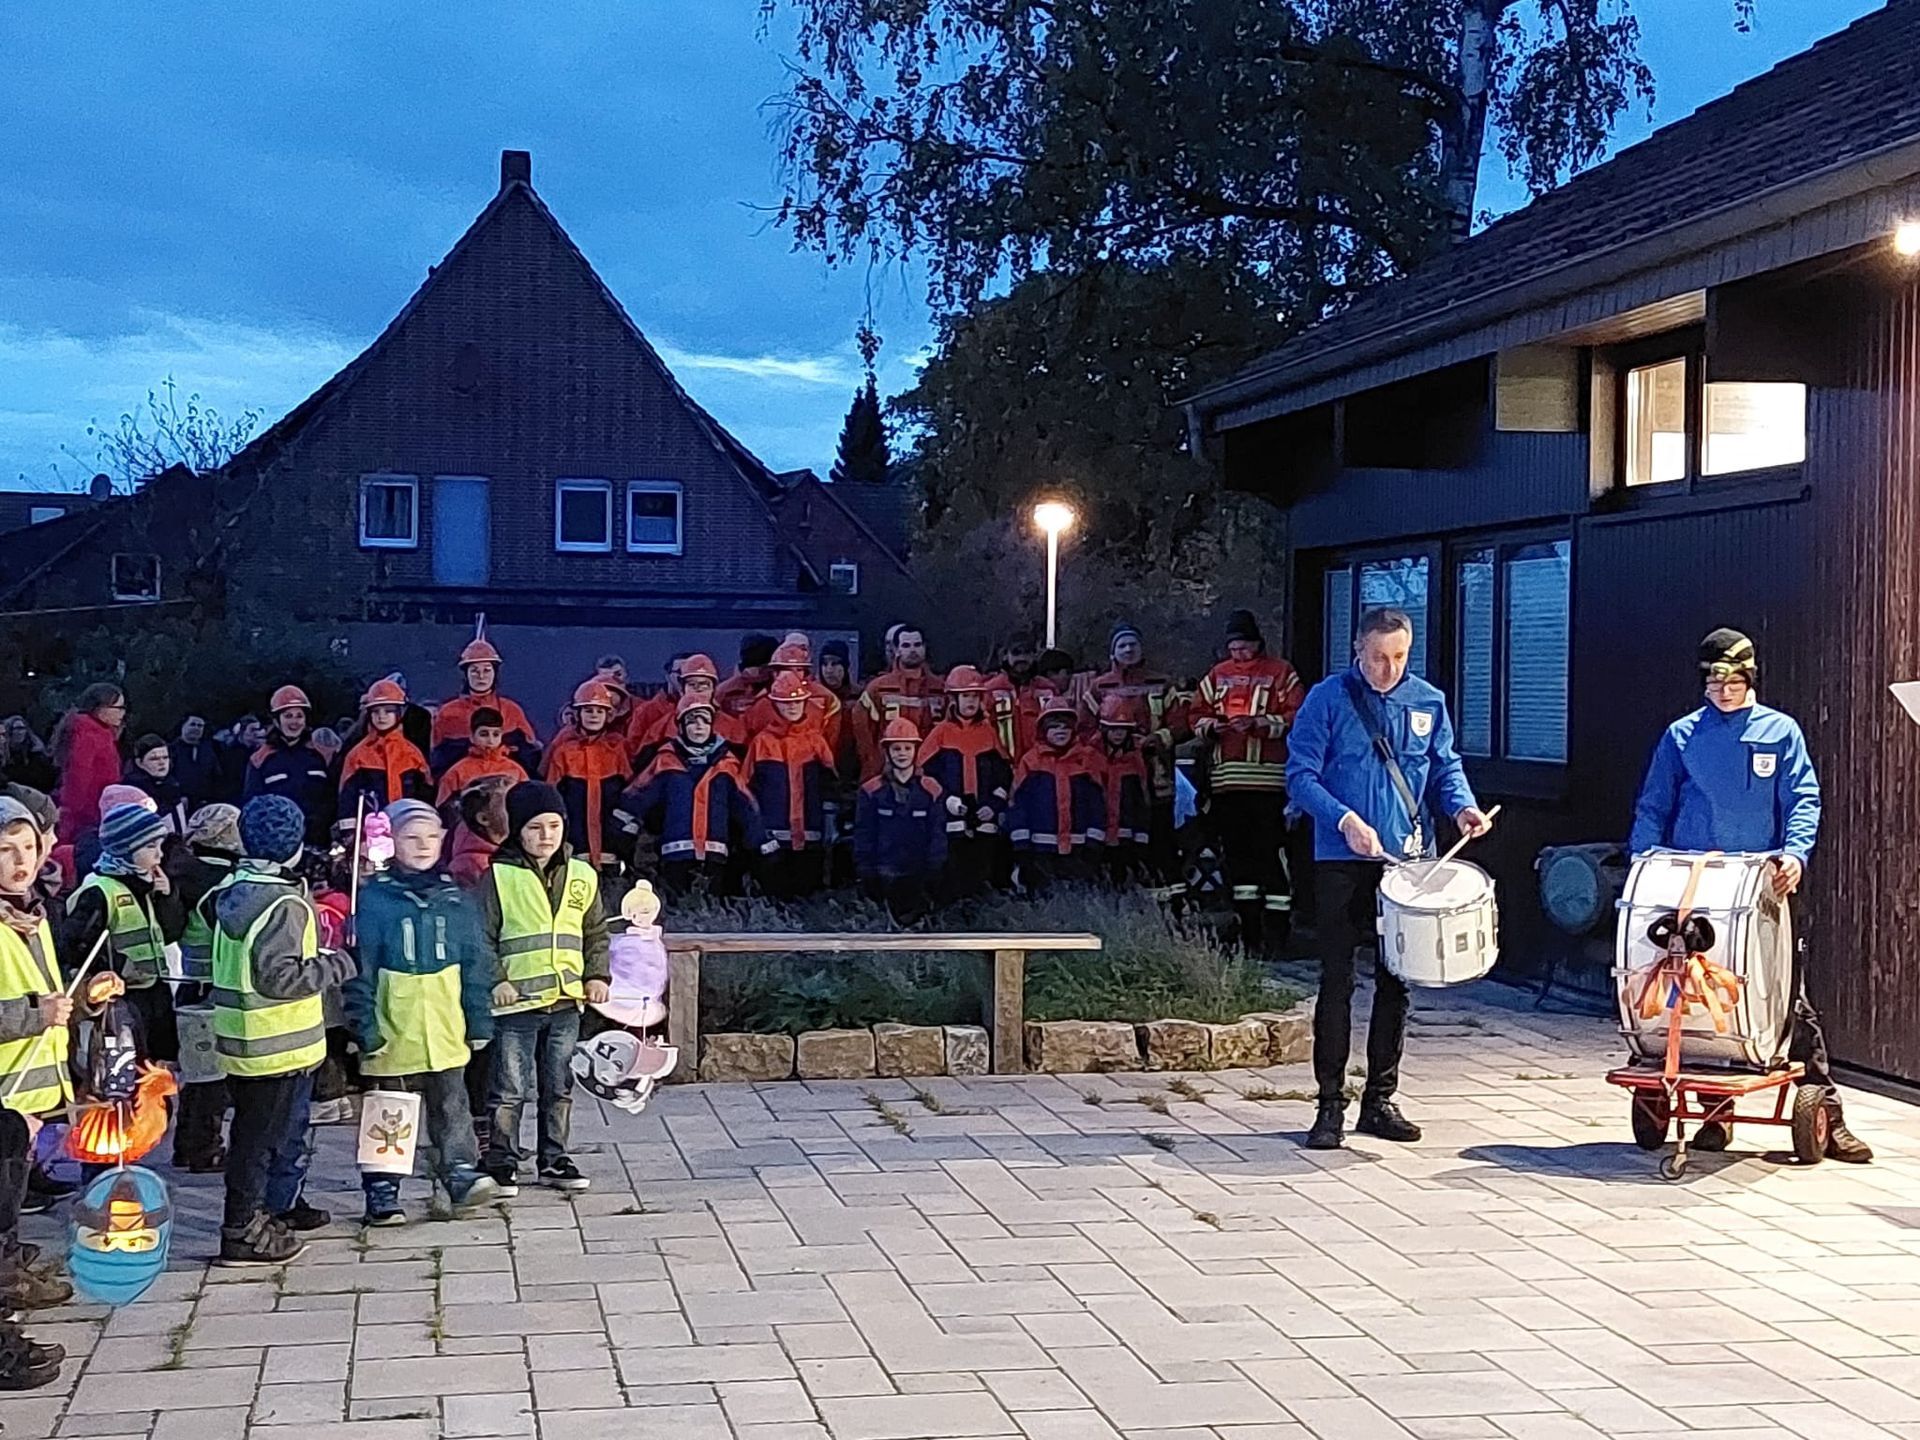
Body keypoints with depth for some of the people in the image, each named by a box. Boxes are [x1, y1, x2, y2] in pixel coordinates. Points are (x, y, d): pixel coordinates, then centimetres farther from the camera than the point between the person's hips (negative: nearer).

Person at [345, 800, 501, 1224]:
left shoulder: (455, 899, 6)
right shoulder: (374, 899, -6)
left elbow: (477, 965, 10)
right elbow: (359, 969, -6)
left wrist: (479, 1022, 8)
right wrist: (364, 1026, -9)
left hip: (445, 1030, 3)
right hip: (393, 1031, -3)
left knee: (450, 1107, 8)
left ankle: (460, 1174, 13)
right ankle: (382, 1193, 15)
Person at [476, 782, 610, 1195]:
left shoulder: (582, 876, 7)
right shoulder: (498, 877, -5)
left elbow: (596, 933, 16)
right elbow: (481, 938, -3)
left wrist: (596, 975, 4)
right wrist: (495, 980, -13)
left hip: (567, 1002, 4)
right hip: (516, 1004, -4)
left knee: (559, 1087, 12)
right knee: (510, 1088, 1)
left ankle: (555, 1159, 22)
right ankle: (502, 1162, 12)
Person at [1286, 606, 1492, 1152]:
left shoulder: (1428, 702, 8)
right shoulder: (1327, 700, -4)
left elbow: (1446, 766, 14)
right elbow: (1301, 776, -7)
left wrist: (1462, 805, -7)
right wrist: (1345, 820, -20)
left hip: (1410, 861, 4)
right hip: (1342, 862, -4)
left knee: (1396, 980, 9)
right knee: (1337, 980, -3)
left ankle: (1380, 1099, 19)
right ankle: (1331, 1106, 3)